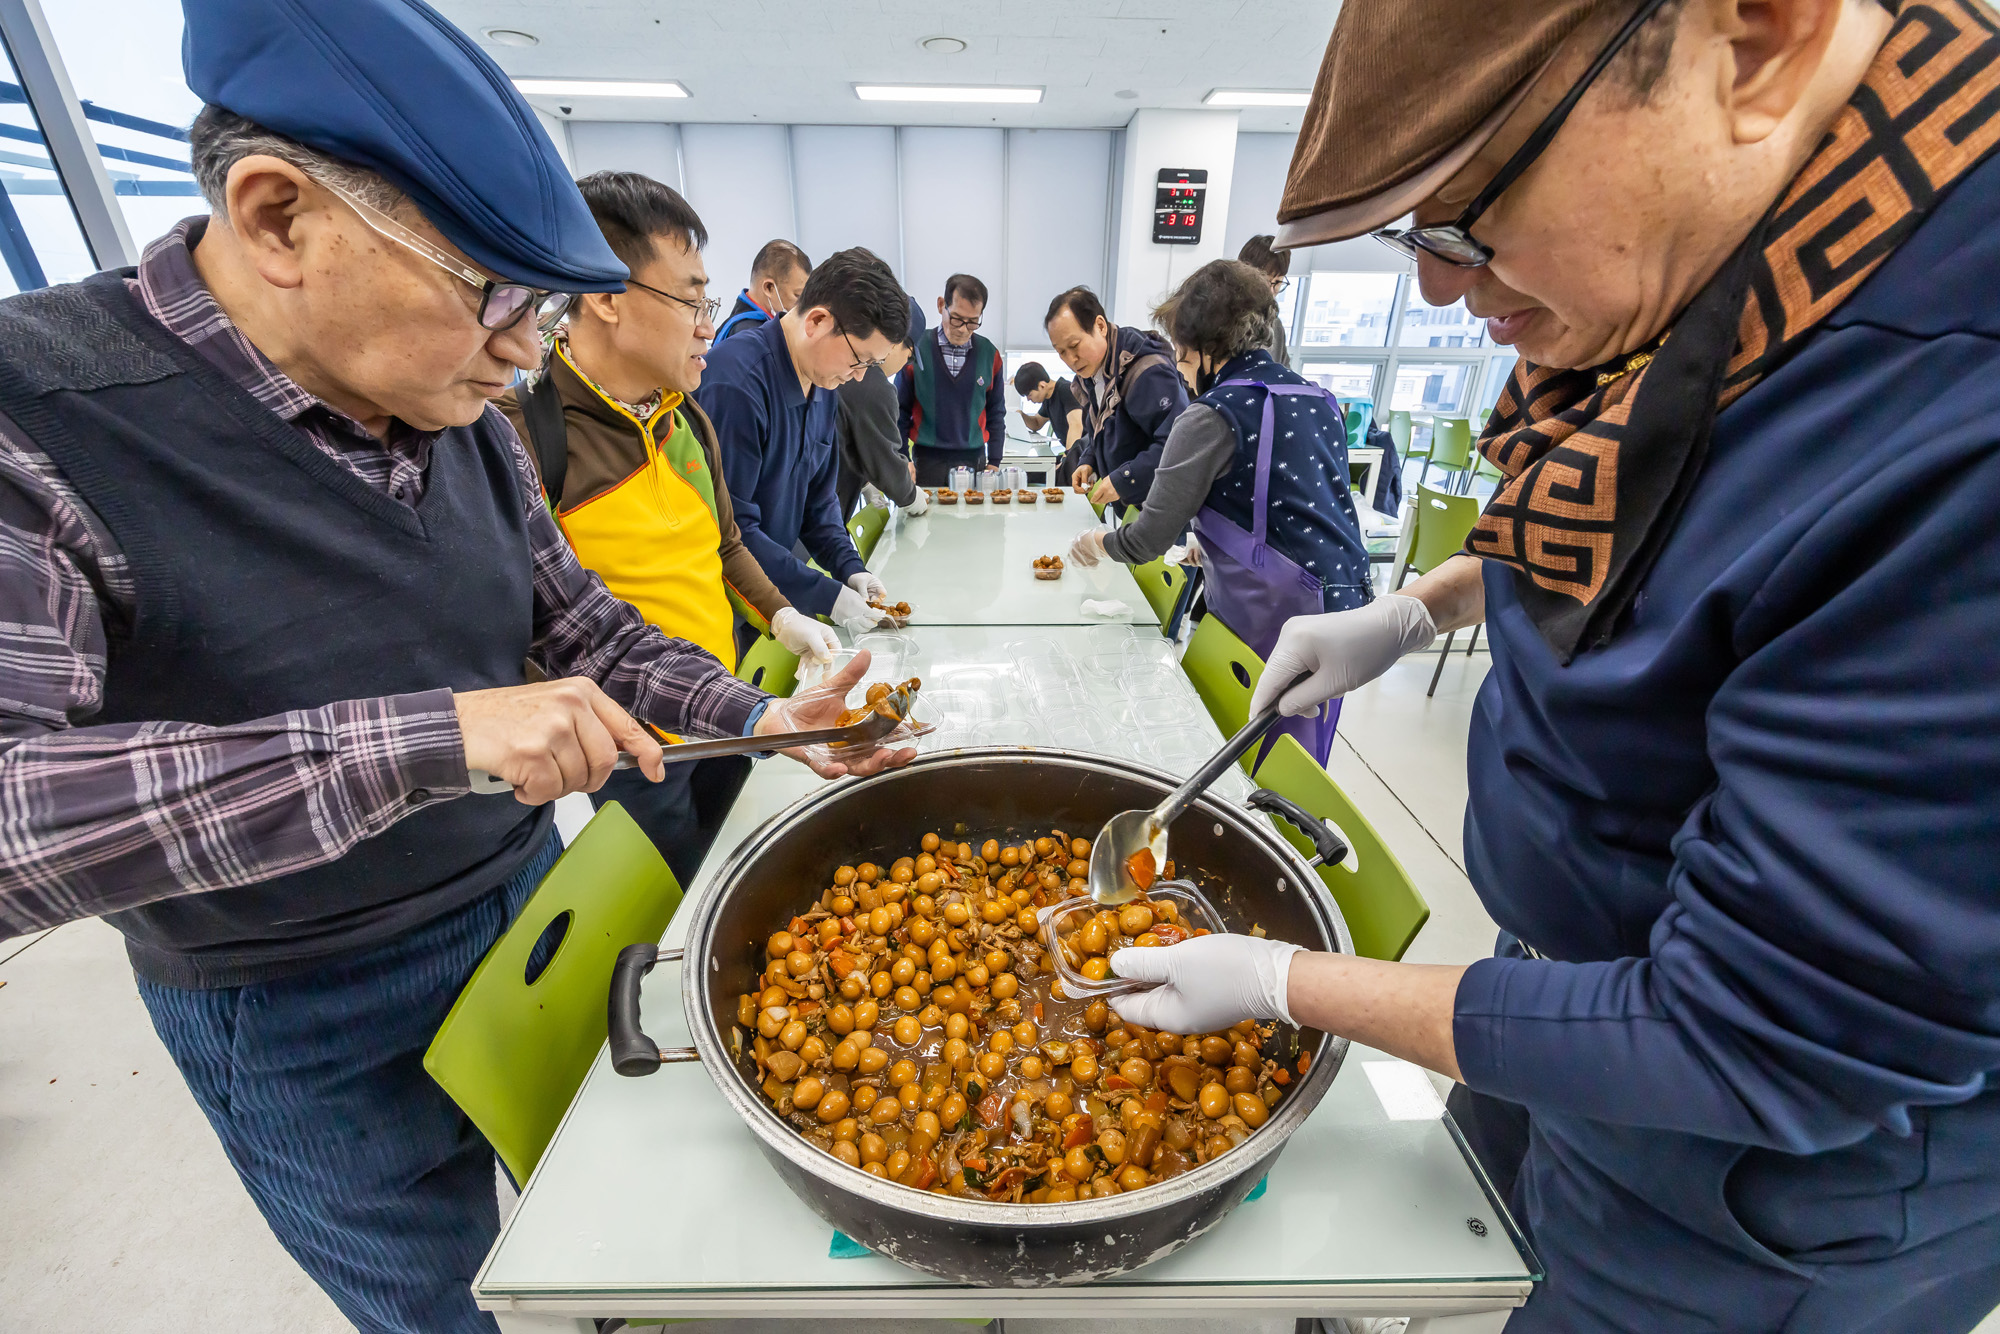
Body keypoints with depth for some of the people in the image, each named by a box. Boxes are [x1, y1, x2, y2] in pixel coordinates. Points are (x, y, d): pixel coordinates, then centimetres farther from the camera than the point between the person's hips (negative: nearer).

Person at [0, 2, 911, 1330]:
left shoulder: (463, 420, -6)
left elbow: (578, 628, 1)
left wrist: (763, 717, -8)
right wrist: (433, 738, -39)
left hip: (533, 899, 5)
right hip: (309, 1019, -5)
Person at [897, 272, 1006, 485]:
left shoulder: (989, 354, 4)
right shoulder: (916, 349, -2)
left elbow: (996, 413, 10)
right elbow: (900, 410, 3)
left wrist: (994, 462, 4)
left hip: (974, 460, 2)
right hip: (927, 460, -1)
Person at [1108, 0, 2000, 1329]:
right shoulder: (1699, 296, -11)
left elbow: (1755, 1051, -30)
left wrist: (1279, 983, -23)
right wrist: (1414, 609, -2)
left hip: (1772, 1190, -6)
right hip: (1585, 966, 7)